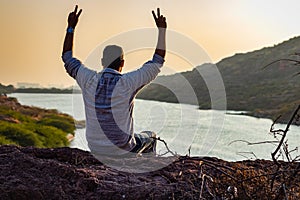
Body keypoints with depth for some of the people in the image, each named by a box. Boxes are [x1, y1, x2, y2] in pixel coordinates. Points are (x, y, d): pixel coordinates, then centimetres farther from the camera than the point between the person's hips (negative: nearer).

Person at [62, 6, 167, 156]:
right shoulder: (128, 83, -20)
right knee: (150, 137, 30)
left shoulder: (89, 80, -11)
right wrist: (162, 29, -1)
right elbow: (158, 61, -9)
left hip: (95, 149, 4)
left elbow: (67, 58, 7)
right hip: (122, 150, -4)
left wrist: (71, 27, 12)